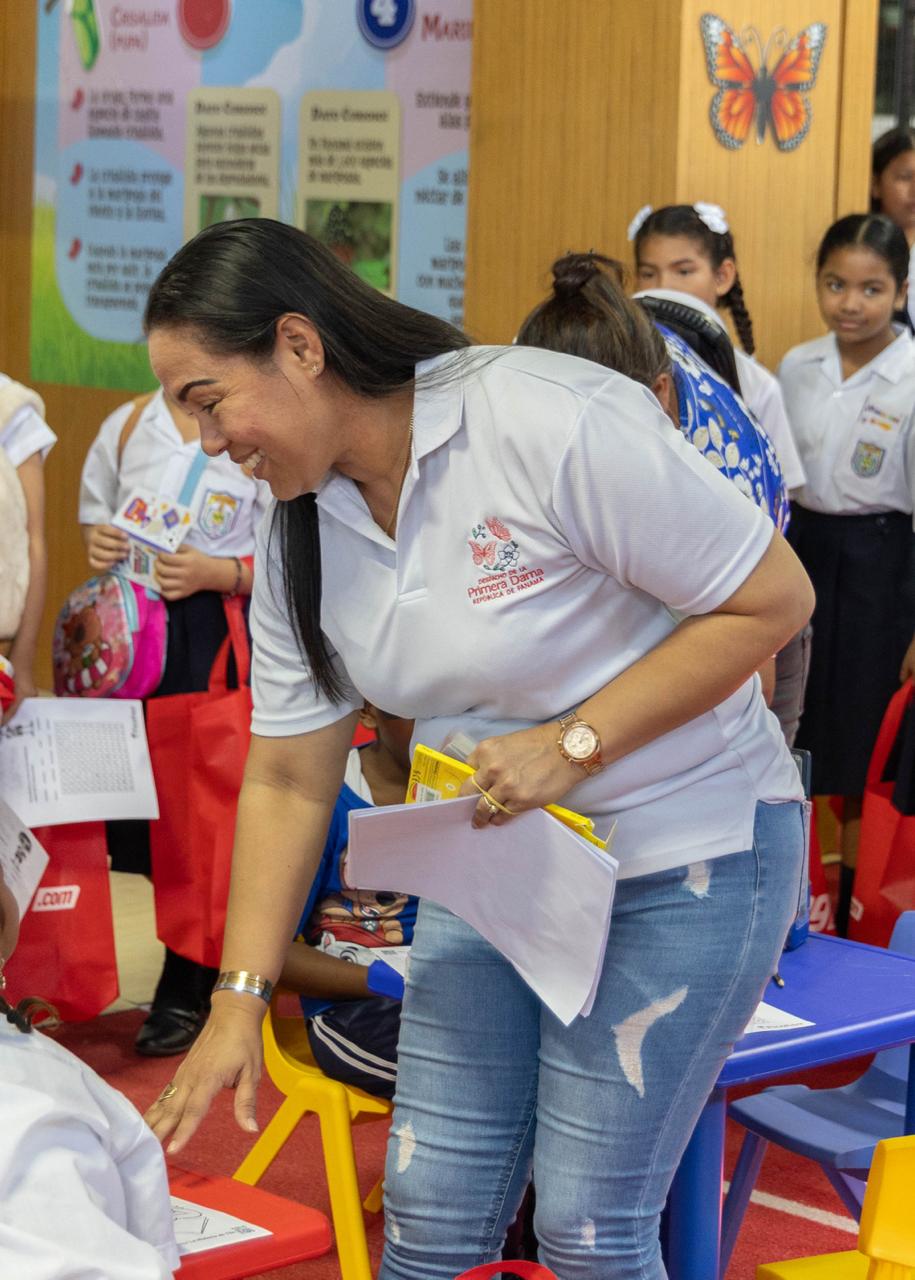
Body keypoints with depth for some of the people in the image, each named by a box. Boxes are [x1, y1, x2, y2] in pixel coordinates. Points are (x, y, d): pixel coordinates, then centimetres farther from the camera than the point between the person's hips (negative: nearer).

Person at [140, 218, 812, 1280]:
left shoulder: (549, 420, -24)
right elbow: (287, 782, 4)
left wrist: (573, 744, -23)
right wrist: (238, 1001, -2)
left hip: (686, 850, -6)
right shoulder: (300, 533, -1)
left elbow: (773, 598, -19)